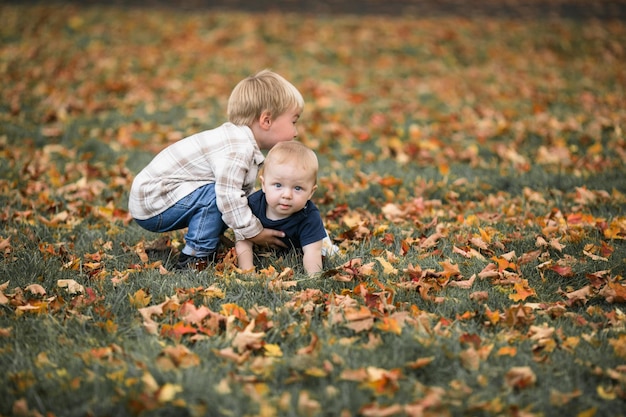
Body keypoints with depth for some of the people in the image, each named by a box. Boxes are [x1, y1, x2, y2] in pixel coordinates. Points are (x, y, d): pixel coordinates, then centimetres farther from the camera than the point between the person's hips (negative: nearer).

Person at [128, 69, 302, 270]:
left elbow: (242, 195, 15)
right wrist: (255, 233, -20)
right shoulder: (237, 148, -25)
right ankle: (194, 257, -14)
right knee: (214, 194, -23)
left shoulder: (242, 143, 10)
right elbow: (229, 197, -30)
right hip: (152, 202, -10)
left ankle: (204, 251, 13)